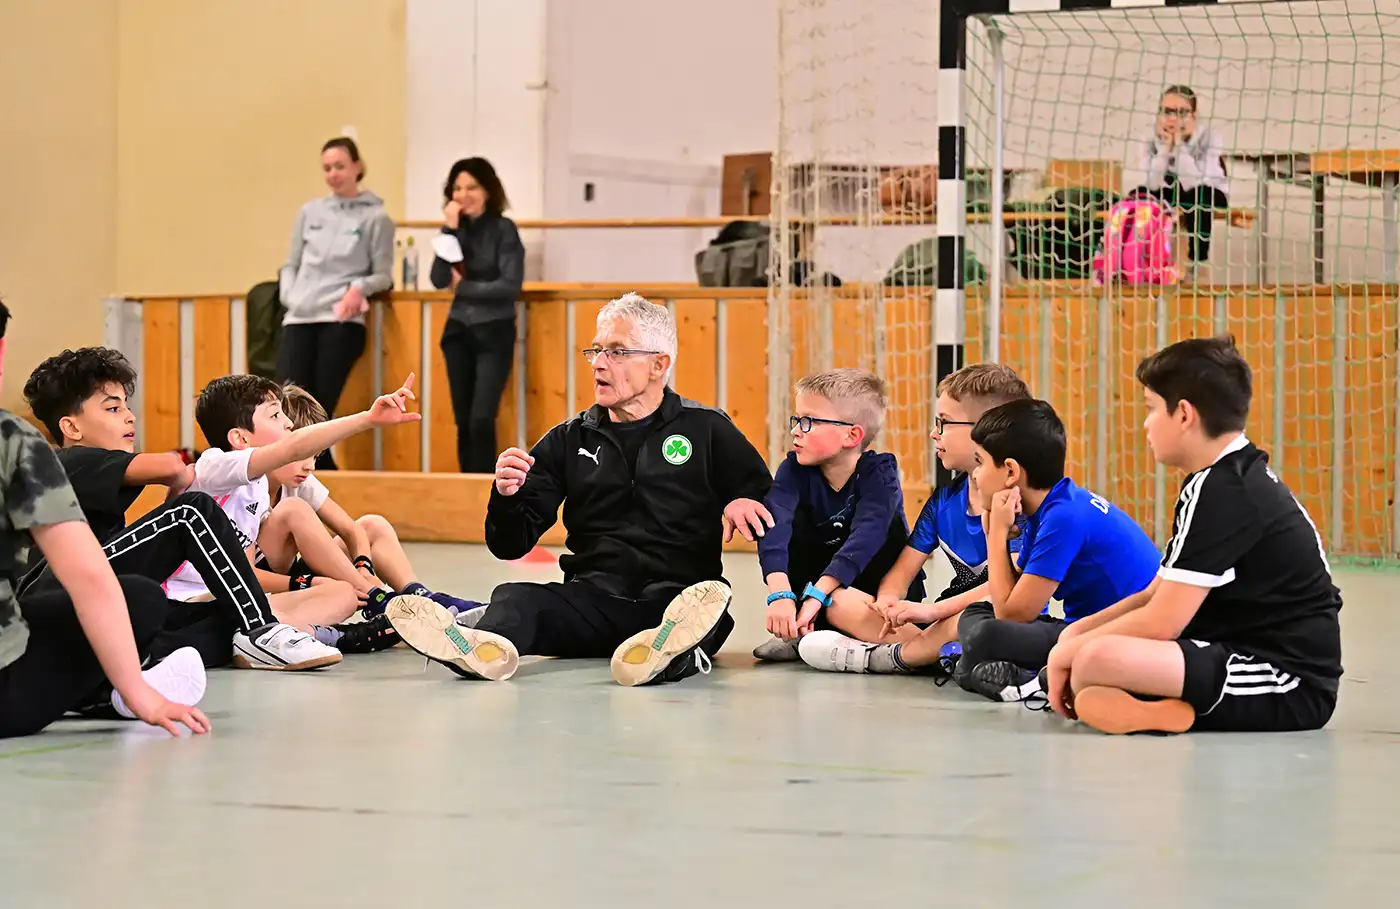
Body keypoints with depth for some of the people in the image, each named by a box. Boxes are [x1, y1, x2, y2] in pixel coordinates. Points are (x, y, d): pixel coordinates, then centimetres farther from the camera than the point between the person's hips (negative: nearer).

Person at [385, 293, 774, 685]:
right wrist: (506, 497, -9)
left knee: (706, 604, -38)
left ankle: (671, 650, -72)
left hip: (674, 597, -2)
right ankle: (482, 647, -63)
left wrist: (743, 500, -10)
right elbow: (511, 545, 14)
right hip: (594, 599, 2)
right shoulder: (569, 440, 17)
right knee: (514, 599, -28)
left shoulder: (707, 429, 11)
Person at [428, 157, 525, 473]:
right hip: (459, 332, 5)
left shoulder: (503, 230, -7)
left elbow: (510, 286, -14)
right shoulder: (454, 228, 5)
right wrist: (450, 230, -12)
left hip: (494, 332, -5)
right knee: (463, 421, 6)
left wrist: (464, 287, -9)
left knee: (481, 420, -14)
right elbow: (439, 279, -7)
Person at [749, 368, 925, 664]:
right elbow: (774, 526, -29)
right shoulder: (795, 470, -11)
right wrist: (780, 594, -47)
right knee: (794, 521, -19)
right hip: (818, 580, 3)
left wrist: (816, 595, -47)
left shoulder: (879, 472, -20)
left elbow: (865, 539, -35)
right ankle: (800, 631, -20)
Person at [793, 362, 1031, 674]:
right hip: (951, 613, 7)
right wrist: (888, 600, -15)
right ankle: (939, 650, -24)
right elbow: (903, 569, 10)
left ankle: (884, 656, -21)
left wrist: (933, 609, -27)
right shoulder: (943, 500, 12)